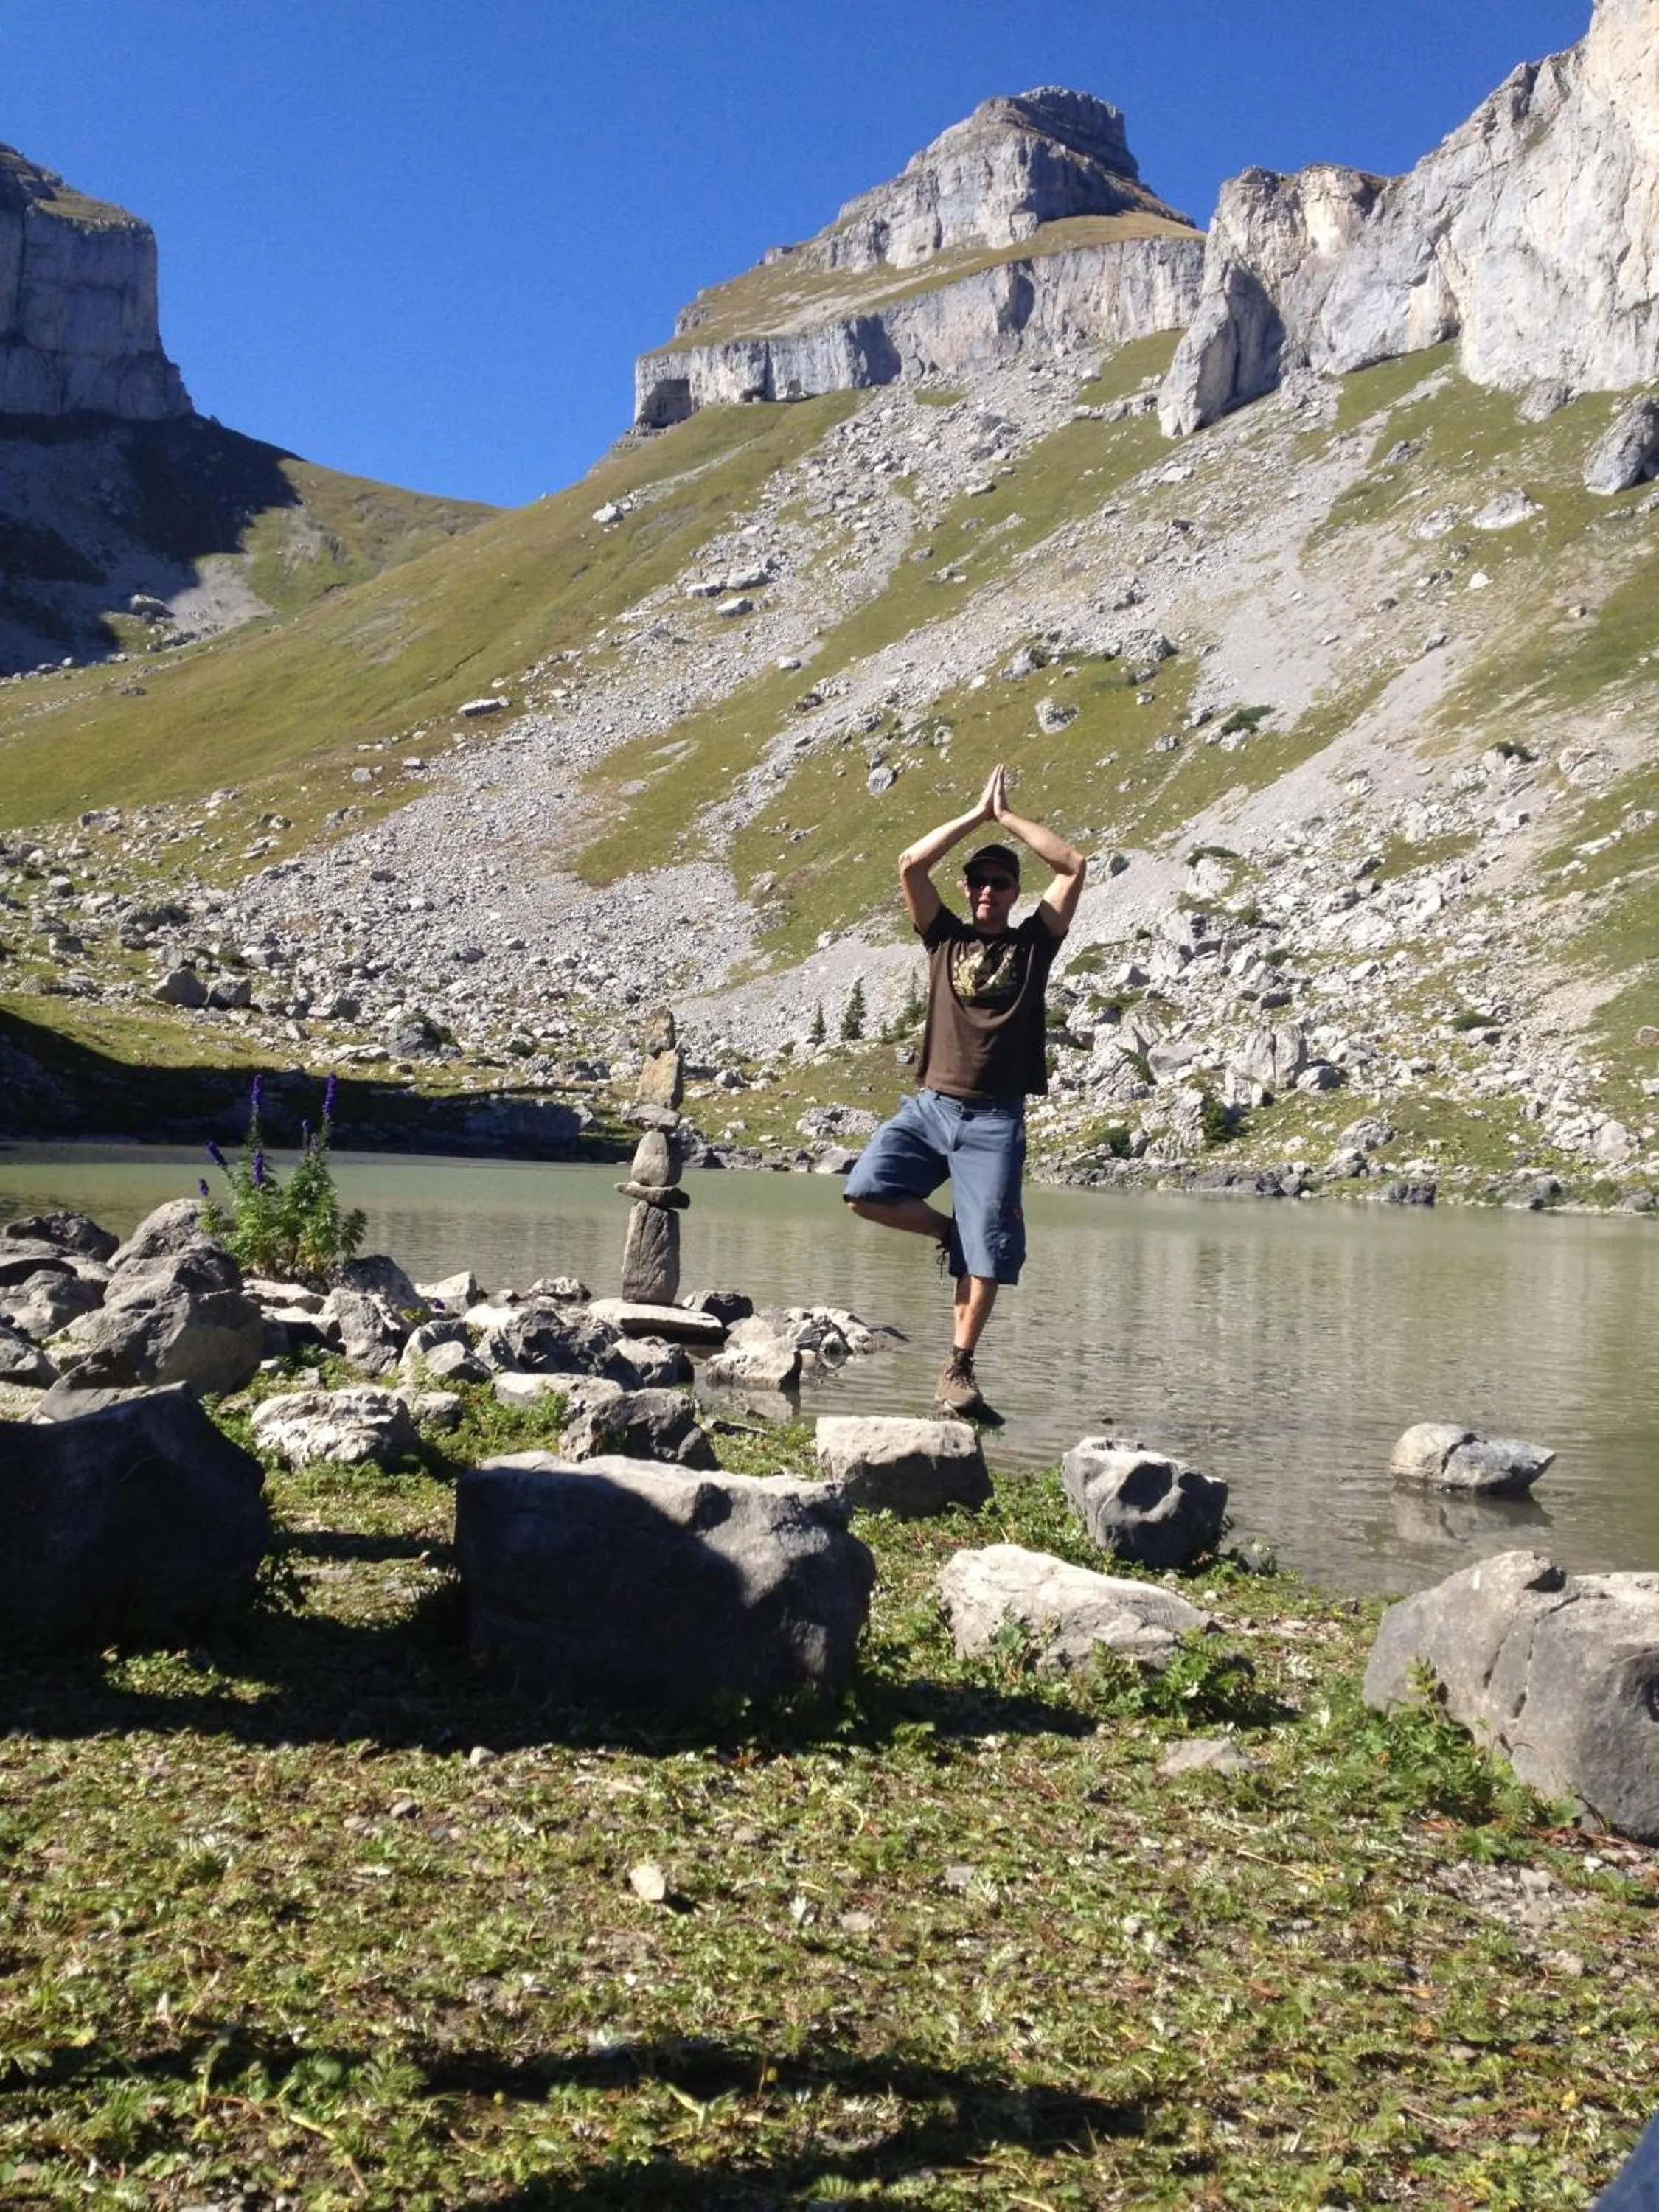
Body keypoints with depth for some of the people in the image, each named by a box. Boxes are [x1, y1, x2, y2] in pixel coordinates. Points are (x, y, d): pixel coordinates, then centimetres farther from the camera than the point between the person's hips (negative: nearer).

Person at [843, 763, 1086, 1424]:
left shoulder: (1033, 944, 8)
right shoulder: (945, 937, 11)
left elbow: (1074, 867, -1)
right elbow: (910, 865, -1)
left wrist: (1008, 817, 1)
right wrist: (977, 814, 0)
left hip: (994, 1120, -1)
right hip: (928, 1105, 2)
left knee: (987, 1252, -6)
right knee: (867, 1190, -20)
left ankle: (958, 1371, 5)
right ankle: (949, 1231, 7)